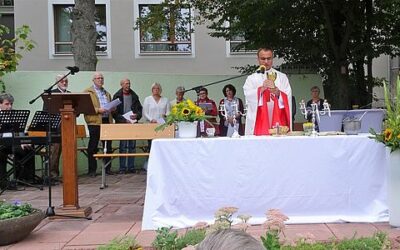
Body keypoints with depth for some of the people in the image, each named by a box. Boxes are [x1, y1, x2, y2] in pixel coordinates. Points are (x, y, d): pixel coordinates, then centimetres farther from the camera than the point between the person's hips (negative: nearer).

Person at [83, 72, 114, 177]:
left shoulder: (107, 93, 22)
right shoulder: (87, 92, 2)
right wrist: (98, 110, -18)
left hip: (107, 121, 6)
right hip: (95, 122, -6)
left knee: (108, 146, 7)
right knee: (93, 147, 0)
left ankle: (107, 168, 15)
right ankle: (92, 170, 6)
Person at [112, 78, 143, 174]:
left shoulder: (134, 96, 12)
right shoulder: (117, 96, 1)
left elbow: (140, 109, 14)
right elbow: (114, 112, -4)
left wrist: (137, 115, -7)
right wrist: (124, 120, -14)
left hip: (133, 123, 3)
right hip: (122, 123, -3)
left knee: (132, 146, 4)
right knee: (123, 146, -3)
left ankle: (131, 167, 10)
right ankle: (122, 168, 2)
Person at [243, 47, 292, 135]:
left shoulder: (282, 77, 15)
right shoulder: (251, 78, 11)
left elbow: (288, 98, 4)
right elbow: (248, 96, -6)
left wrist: (278, 92, -15)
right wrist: (262, 88, -22)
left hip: (278, 121, 1)